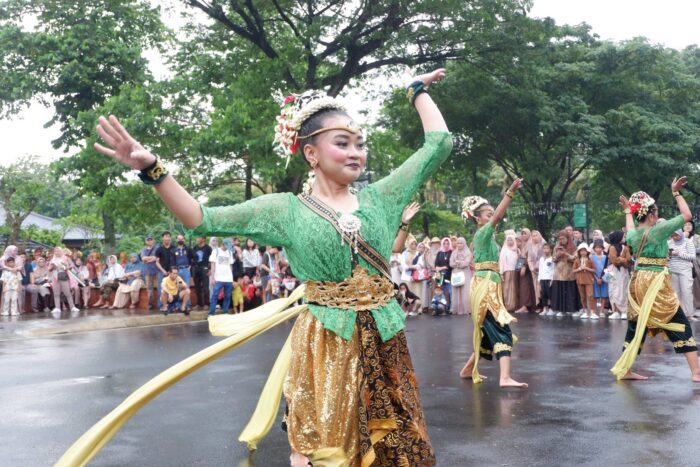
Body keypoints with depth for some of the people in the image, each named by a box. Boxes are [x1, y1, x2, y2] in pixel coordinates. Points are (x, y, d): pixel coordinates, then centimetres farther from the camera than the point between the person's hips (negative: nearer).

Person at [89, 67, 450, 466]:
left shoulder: (379, 197, 6)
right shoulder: (286, 210, -1)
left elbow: (439, 143, 11)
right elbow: (203, 220, -6)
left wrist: (418, 89, 19)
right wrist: (153, 170, -16)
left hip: (384, 343, 3)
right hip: (324, 345, -2)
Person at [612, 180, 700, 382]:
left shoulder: (632, 235, 5)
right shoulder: (659, 230, -13)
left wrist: (628, 211, 39)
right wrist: (676, 193, 1)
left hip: (638, 282, 7)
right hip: (656, 283, -7)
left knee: (636, 325, 13)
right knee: (680, 324, 0)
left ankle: (625, 370, 15)